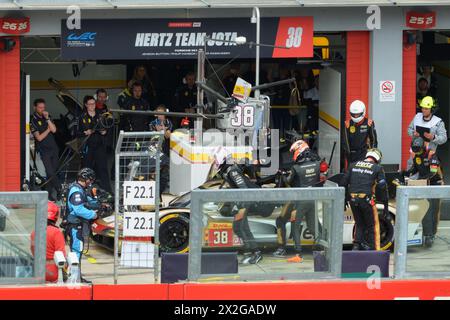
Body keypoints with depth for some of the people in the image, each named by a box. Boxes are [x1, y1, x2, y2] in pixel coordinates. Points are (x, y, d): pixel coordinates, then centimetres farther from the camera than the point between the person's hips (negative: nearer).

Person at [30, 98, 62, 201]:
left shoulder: (47, 117, 11)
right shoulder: (33, 121, -4)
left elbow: (54, 130, -3)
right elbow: (39, 138, -10)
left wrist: (47, 119, -11)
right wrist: (48, 130, -3)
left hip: (53, 148, 5)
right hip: (44, 150, -5)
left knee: (52, 172, 3)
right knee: (50, 172, -14)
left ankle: (49, 194, 8)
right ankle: (60, 191, -12)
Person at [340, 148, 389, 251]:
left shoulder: (353, 165, 14)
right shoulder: (377, 168, 4)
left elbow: (344, 182, 14)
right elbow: (383, 187, 1)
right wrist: (386, 205, 6)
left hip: (353, 199, 4)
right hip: (366, 199, -4)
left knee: (359, 224, 20)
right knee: (372, 225, 11)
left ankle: (356, 245, 9)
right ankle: (370, 248, 8)